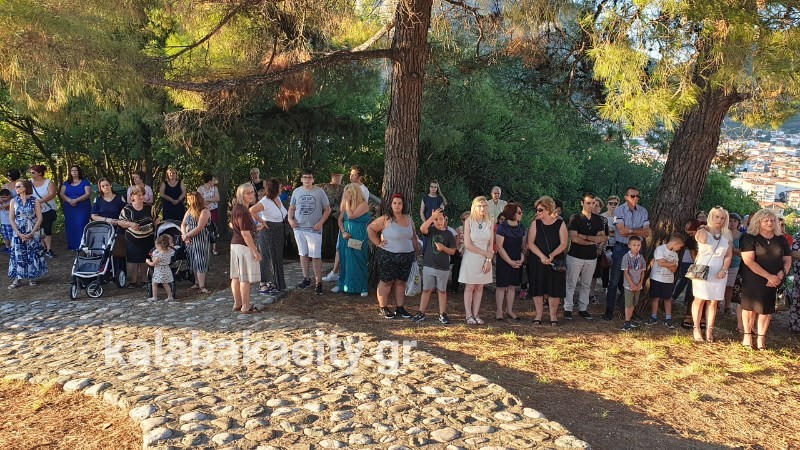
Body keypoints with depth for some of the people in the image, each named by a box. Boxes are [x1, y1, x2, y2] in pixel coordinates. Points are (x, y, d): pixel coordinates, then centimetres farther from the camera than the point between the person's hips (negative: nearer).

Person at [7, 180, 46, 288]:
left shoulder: (34, 201, -4)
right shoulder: (14, 201, 1)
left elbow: (40, 218, -5)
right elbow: (11, 219, 1)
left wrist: (31, 233, -12)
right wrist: (19, 233, -10)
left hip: (33, 234, -1)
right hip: (18, 234, 1)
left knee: (33, 255, 3)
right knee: (18, 255, 1)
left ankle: (32, 277, 15)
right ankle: (18, 279, 7)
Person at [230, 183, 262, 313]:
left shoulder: (235, 208, 9)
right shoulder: (243, 212, -21)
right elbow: (246, 234, -24)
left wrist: (253, 228, 30)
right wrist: (255, 251, -20)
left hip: (234, 243, 10)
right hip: (244, 246, -10)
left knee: (236, 276, 15)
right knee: (246, 278, -3)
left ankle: (237, 303, 24)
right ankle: (246, 306, 2)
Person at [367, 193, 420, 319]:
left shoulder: (408, 219, 10)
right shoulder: (386, 219, -7)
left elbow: (413, 235, 21)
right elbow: (370, 228, -5)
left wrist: (416, 248, 12)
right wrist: (378, 243, -9)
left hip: (406, 257, 5)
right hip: (388, 256, -5)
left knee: (401, 282, 10)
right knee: (386, 281, 0)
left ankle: (400, 308, 17)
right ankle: (383, 308, 9)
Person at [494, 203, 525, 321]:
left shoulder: (521, 228, 7)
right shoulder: (502, 227, -11)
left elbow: (523, 246, 10)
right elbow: (499, 247, -14)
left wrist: (521, 259, -6)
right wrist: (510, 261, -15)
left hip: (517, 263, 5)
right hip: (504, 262, -5)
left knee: (513, 286, 10)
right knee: (502, 286, 1)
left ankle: (509, 310, 19)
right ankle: (499, 311, 9)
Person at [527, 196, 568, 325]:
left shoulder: (560, 223, -2)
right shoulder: (536, 223, 1)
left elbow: (563, 244, -6)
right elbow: (531, 243, -4)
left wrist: (552, 255, -21)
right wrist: (542, 256, -18)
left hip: (555, 261, -1)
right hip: (537, 261, 1)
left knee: (554, 289, 1)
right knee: (537, 288, 3)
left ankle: (553, 316, 13)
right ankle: (539, 315, 15)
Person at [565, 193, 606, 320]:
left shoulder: (598, 219, 8)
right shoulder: (575, 218, -7)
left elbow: (603, 237, 2)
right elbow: (574, 238, -15)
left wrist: (585, 237, -12)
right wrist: (593, 242, -9)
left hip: (591, 257, 5)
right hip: (575, 256, -4)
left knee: (586, 285, 11)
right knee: (571, 283, -1)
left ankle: (583, 309, 19)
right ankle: (568, 309, 6)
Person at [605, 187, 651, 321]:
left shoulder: (643, 211, 3)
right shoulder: (619, 210, -9)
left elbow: (647, 232, -4)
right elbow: (621, 231, -18)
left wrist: (630, 231, -14)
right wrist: (637, 231, -10)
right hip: (620, 248, -3)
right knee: (614, 281, 0)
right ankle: (609, 310, 6)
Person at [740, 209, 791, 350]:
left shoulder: (781, 240, 9)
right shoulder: (750, 238, -6)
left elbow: (787, 260, 9)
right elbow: (749, 260, -14)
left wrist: (779, 275, -10)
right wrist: (769, 276, -18)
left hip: (774, 282, 3)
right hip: (753, 280, -3)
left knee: (766, 309, 4)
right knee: (750, 307, 2)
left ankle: (761, 338, 12)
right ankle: (747, 335, 14)